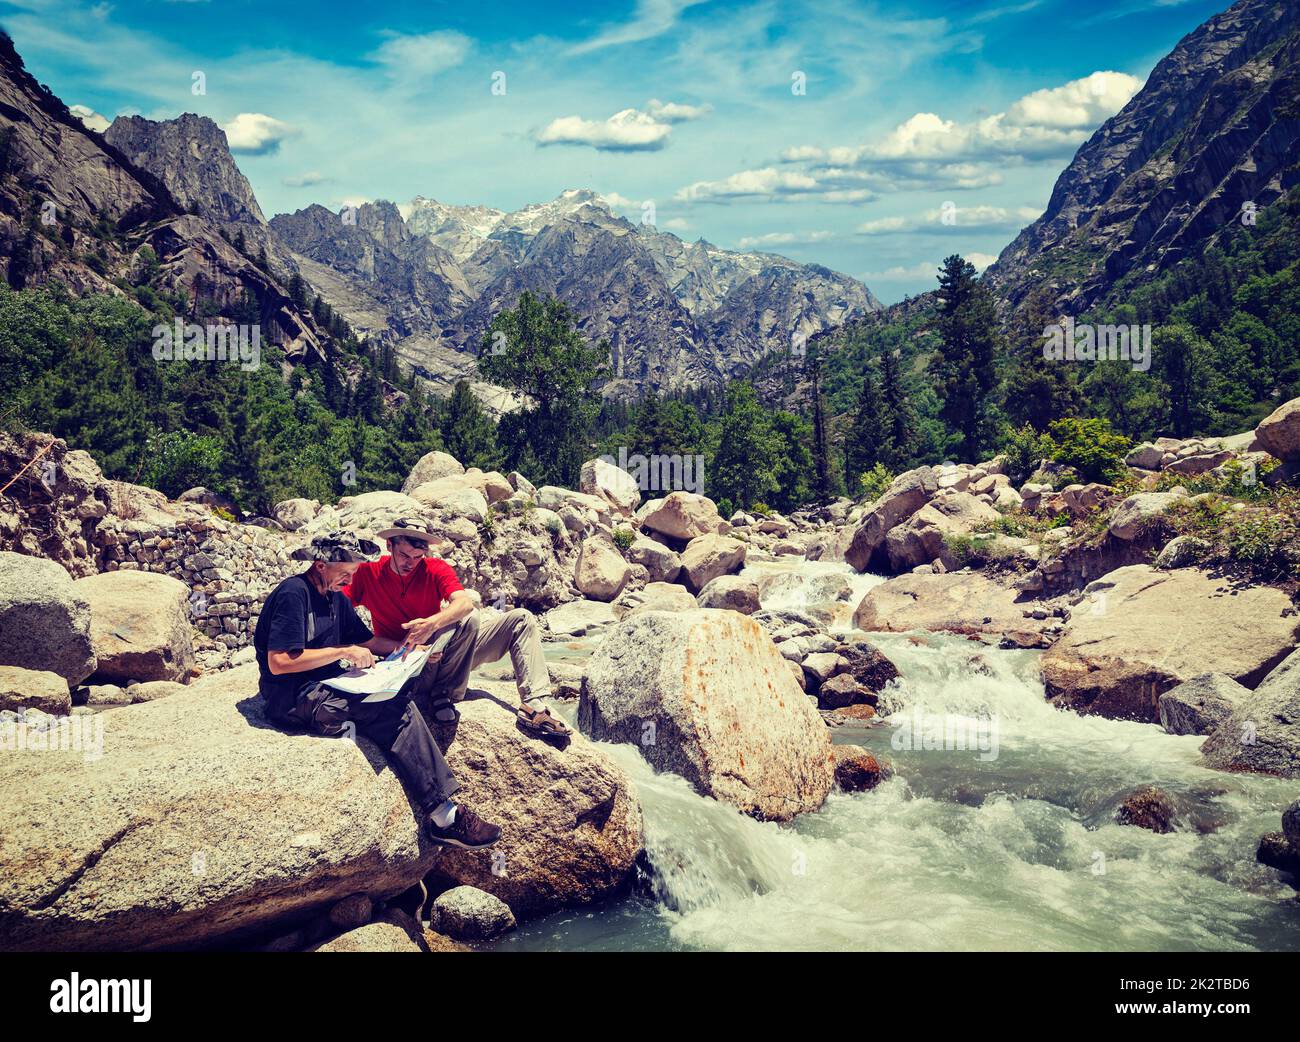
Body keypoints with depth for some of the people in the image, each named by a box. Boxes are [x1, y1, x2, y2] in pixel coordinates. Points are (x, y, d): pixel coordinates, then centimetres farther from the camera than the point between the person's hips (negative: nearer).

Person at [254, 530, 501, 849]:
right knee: (396, 709, -22)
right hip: (294, 699, -9)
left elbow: (364, 640, 27)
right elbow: (279, 662, -21)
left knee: (403, 694, -15)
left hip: (327, 688, 9)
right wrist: (344, 652, -18)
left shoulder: (335, 596, 16)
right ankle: (442, 814, -20)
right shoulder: (293, 593, -13)